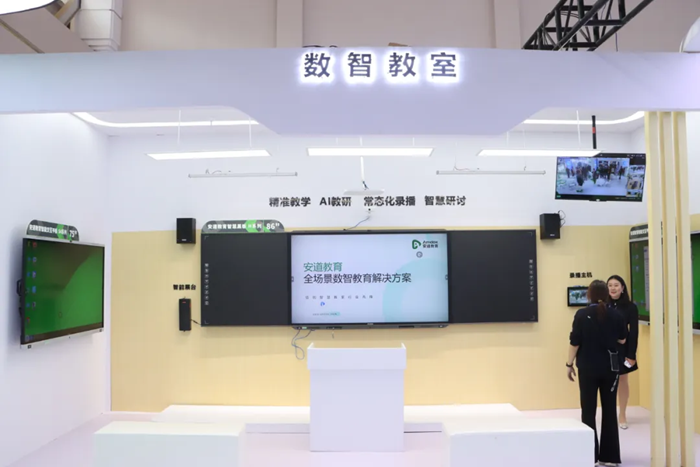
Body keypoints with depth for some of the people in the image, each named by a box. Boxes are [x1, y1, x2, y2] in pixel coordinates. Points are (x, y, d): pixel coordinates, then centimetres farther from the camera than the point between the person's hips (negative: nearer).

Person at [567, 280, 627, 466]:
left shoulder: (582, 314, -12)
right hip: (610, 367, 3)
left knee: (588, 410, 6)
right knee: (610, 410, 12)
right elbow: (622, 340, 8)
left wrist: (569, 364, 0)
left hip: (588, 368, -2)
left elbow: (574, 342, -10)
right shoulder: (616, 315, -4)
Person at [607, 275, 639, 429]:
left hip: (622, 350, 0)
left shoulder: (630, 307, -5)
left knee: (623, 382, 11)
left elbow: (634, 332, -5)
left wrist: (631, 354, -9)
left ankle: (622, 415, 25)